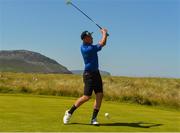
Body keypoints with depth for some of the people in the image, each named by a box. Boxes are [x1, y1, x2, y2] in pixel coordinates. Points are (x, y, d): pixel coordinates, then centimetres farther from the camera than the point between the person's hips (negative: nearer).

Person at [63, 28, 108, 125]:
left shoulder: (84, 46, 7)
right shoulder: (88, 49, -22)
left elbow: (100, 44, 22)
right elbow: (102, 44, -16)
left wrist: (104, 35, 10)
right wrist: (105, 33, 0)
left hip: (96, 73, 9)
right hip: (89, 74, -9)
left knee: (100, 95, 0)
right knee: (86, 97, -8)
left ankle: (94, 119, 4)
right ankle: (69, 112, 10)